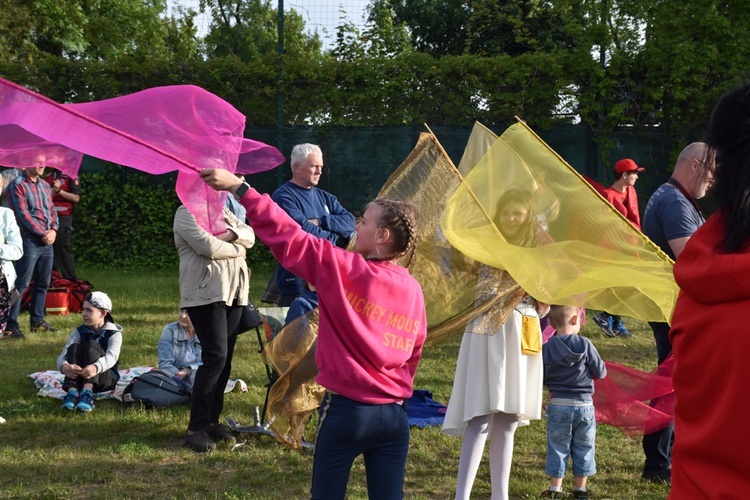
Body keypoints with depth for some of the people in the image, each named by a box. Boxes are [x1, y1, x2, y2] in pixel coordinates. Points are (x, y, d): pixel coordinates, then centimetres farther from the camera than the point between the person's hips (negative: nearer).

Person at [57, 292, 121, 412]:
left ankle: (87, 393, -48)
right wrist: (64, 367, -39)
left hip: (106, 380, -3)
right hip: (79, 379, 3)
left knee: (92, 345, -26)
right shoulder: (79, 332, 5)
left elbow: (112, 356, -25)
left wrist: (96, 367, -49)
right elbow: (63, 354, -12)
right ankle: (72, 392, -43)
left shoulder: (114, 333, -4)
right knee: (74, 348, -22)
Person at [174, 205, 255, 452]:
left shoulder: (223, 211, 22)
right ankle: (195, 428, -11)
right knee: (215, 356, -16)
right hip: (206, 293, -8)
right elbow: (207, 246, -17)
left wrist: (232, 234, -7)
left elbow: (249, 235, 13)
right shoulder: (187, 213, -3)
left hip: (233, 292, 8)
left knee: (224, 358, 6)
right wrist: (237, 249, -3)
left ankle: (212, 421, 14)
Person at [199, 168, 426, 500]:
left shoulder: (343, 269, -11)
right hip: (394, 415, 4)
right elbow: (413, 353, 11)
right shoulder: (413, 290, 3)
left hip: (346, 410, -4)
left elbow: (289, 237, -12)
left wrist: (238, 188, -8)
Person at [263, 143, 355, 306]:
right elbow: (304, 231, -19)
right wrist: (336, 240, -6)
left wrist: (320, 221, -12)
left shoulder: (324, 197, 17)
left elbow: (349, 221, 4)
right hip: (297, 282, -7)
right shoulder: (284, 197, -7)